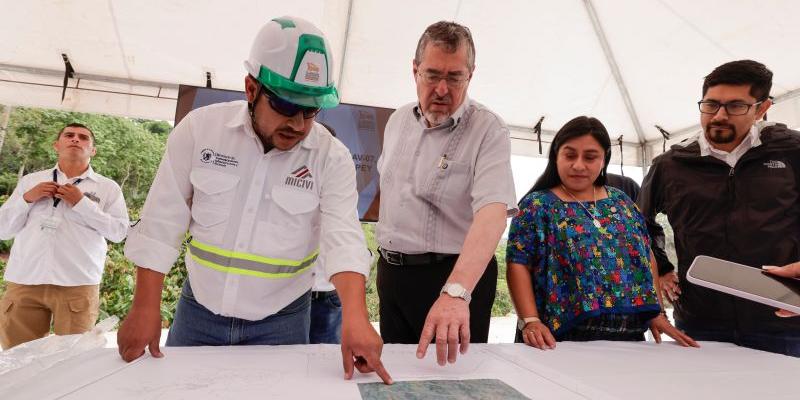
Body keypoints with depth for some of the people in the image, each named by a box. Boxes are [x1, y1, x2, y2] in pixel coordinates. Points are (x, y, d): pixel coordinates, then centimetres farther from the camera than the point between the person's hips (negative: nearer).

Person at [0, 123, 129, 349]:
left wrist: (81, 203, -8)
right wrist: (27, 199, -1)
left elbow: (119, 231, -3)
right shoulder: (30, 180, 16)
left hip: (78, 284, -2)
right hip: (23, 282, 3)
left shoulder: (107, 187, 8)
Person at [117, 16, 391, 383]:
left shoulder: (333, 158, -12)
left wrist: (355, 316, -38)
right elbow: (163, 223, -6)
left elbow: (344, 237, -22)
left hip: (281, 321, -1)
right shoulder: (199, 128, -9)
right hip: (198, 311, 2)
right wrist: (145, 308, -8)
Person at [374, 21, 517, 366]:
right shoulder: (398, 121, 5)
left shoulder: (487, 130, -16)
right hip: (391, 271, 6)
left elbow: (493, 212, -31)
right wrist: (389, 256, 15)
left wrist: (456, 292, -45)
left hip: (457, 276, -5)